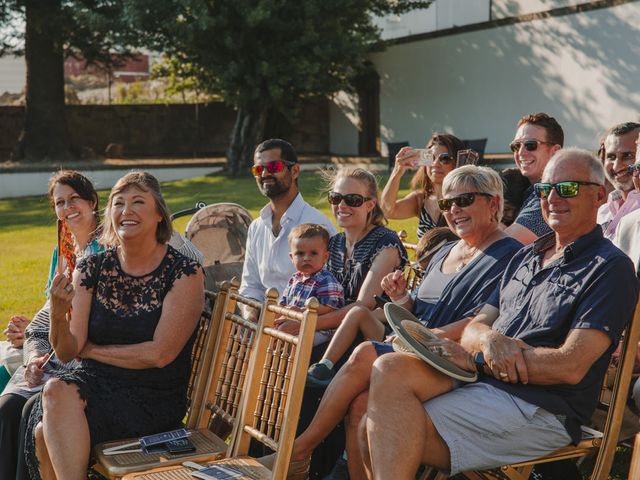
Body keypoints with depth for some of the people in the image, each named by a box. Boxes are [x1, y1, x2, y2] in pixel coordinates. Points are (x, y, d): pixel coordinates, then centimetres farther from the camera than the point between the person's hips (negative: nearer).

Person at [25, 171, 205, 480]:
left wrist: (91, 349, -3)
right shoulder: (91, 268, 5)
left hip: (152, 397, -4)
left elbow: (159, 354, -11)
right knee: (55, 389, -29)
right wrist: (58, 315, -19)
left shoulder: (184, 273, -6)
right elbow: (66, 353, 1)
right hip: (95, 384, 5)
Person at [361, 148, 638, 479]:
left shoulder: (612, 268, -3)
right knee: (391, 368, -20)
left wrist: (474, 359, -10)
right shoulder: (525, 257, 21)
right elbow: (473, 328, 16)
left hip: (541, 410, -7)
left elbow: (570, 367, -13)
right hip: (482, 382, 7)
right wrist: (489, 339, -10)